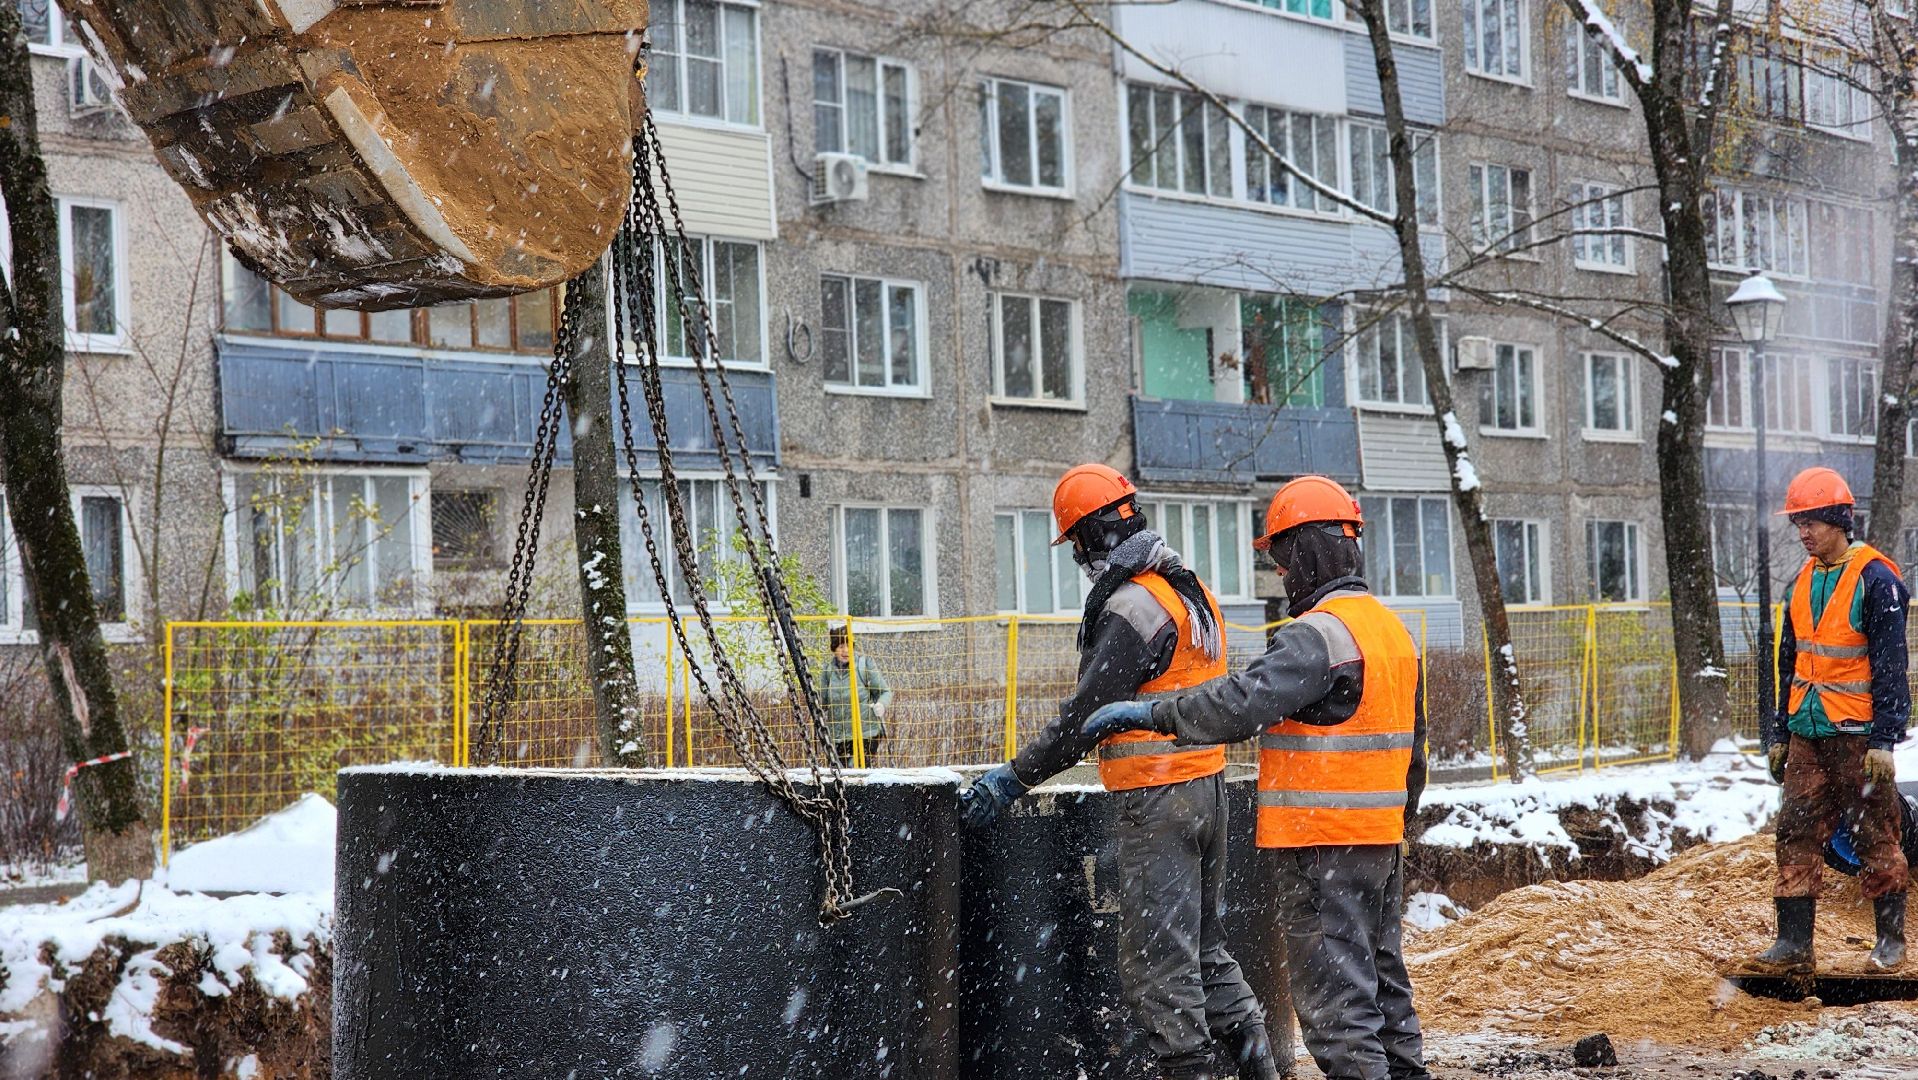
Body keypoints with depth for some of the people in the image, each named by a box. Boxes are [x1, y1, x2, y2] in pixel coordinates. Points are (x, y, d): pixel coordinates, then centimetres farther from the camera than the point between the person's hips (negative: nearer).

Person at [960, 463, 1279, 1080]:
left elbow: (1086, 717, -18)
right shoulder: (1194, 591, 12)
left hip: (1157, 799, -10)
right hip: (1207, 782, 10)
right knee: (1205, 945, 18)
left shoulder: (1132, 607, -17)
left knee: (1157, 959, -4)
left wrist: (1014, 778, -10)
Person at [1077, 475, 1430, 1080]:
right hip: (1380, 841, 10)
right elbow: (1412, 744, 21)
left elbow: (1243, 703, -26)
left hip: (1322, 842, -10)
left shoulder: (1319, 634, -17)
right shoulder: (1393, 629, 14)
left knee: (1333, 986, -5)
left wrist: (1149, 713, -18)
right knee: (1381, 973, 17)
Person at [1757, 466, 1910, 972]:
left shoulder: (1875, 579, -9)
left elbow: (1890, 665, -12)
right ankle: (1794, 941, 6)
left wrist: (1883, 740, -16)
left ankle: (1891, 938, 14)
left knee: (1875, 836, 2)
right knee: (1798, 834, 3)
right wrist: (1779, 733, 16)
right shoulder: (1803, 582, 12)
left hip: (1856, 735, -6)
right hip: (1807, 734, 7)